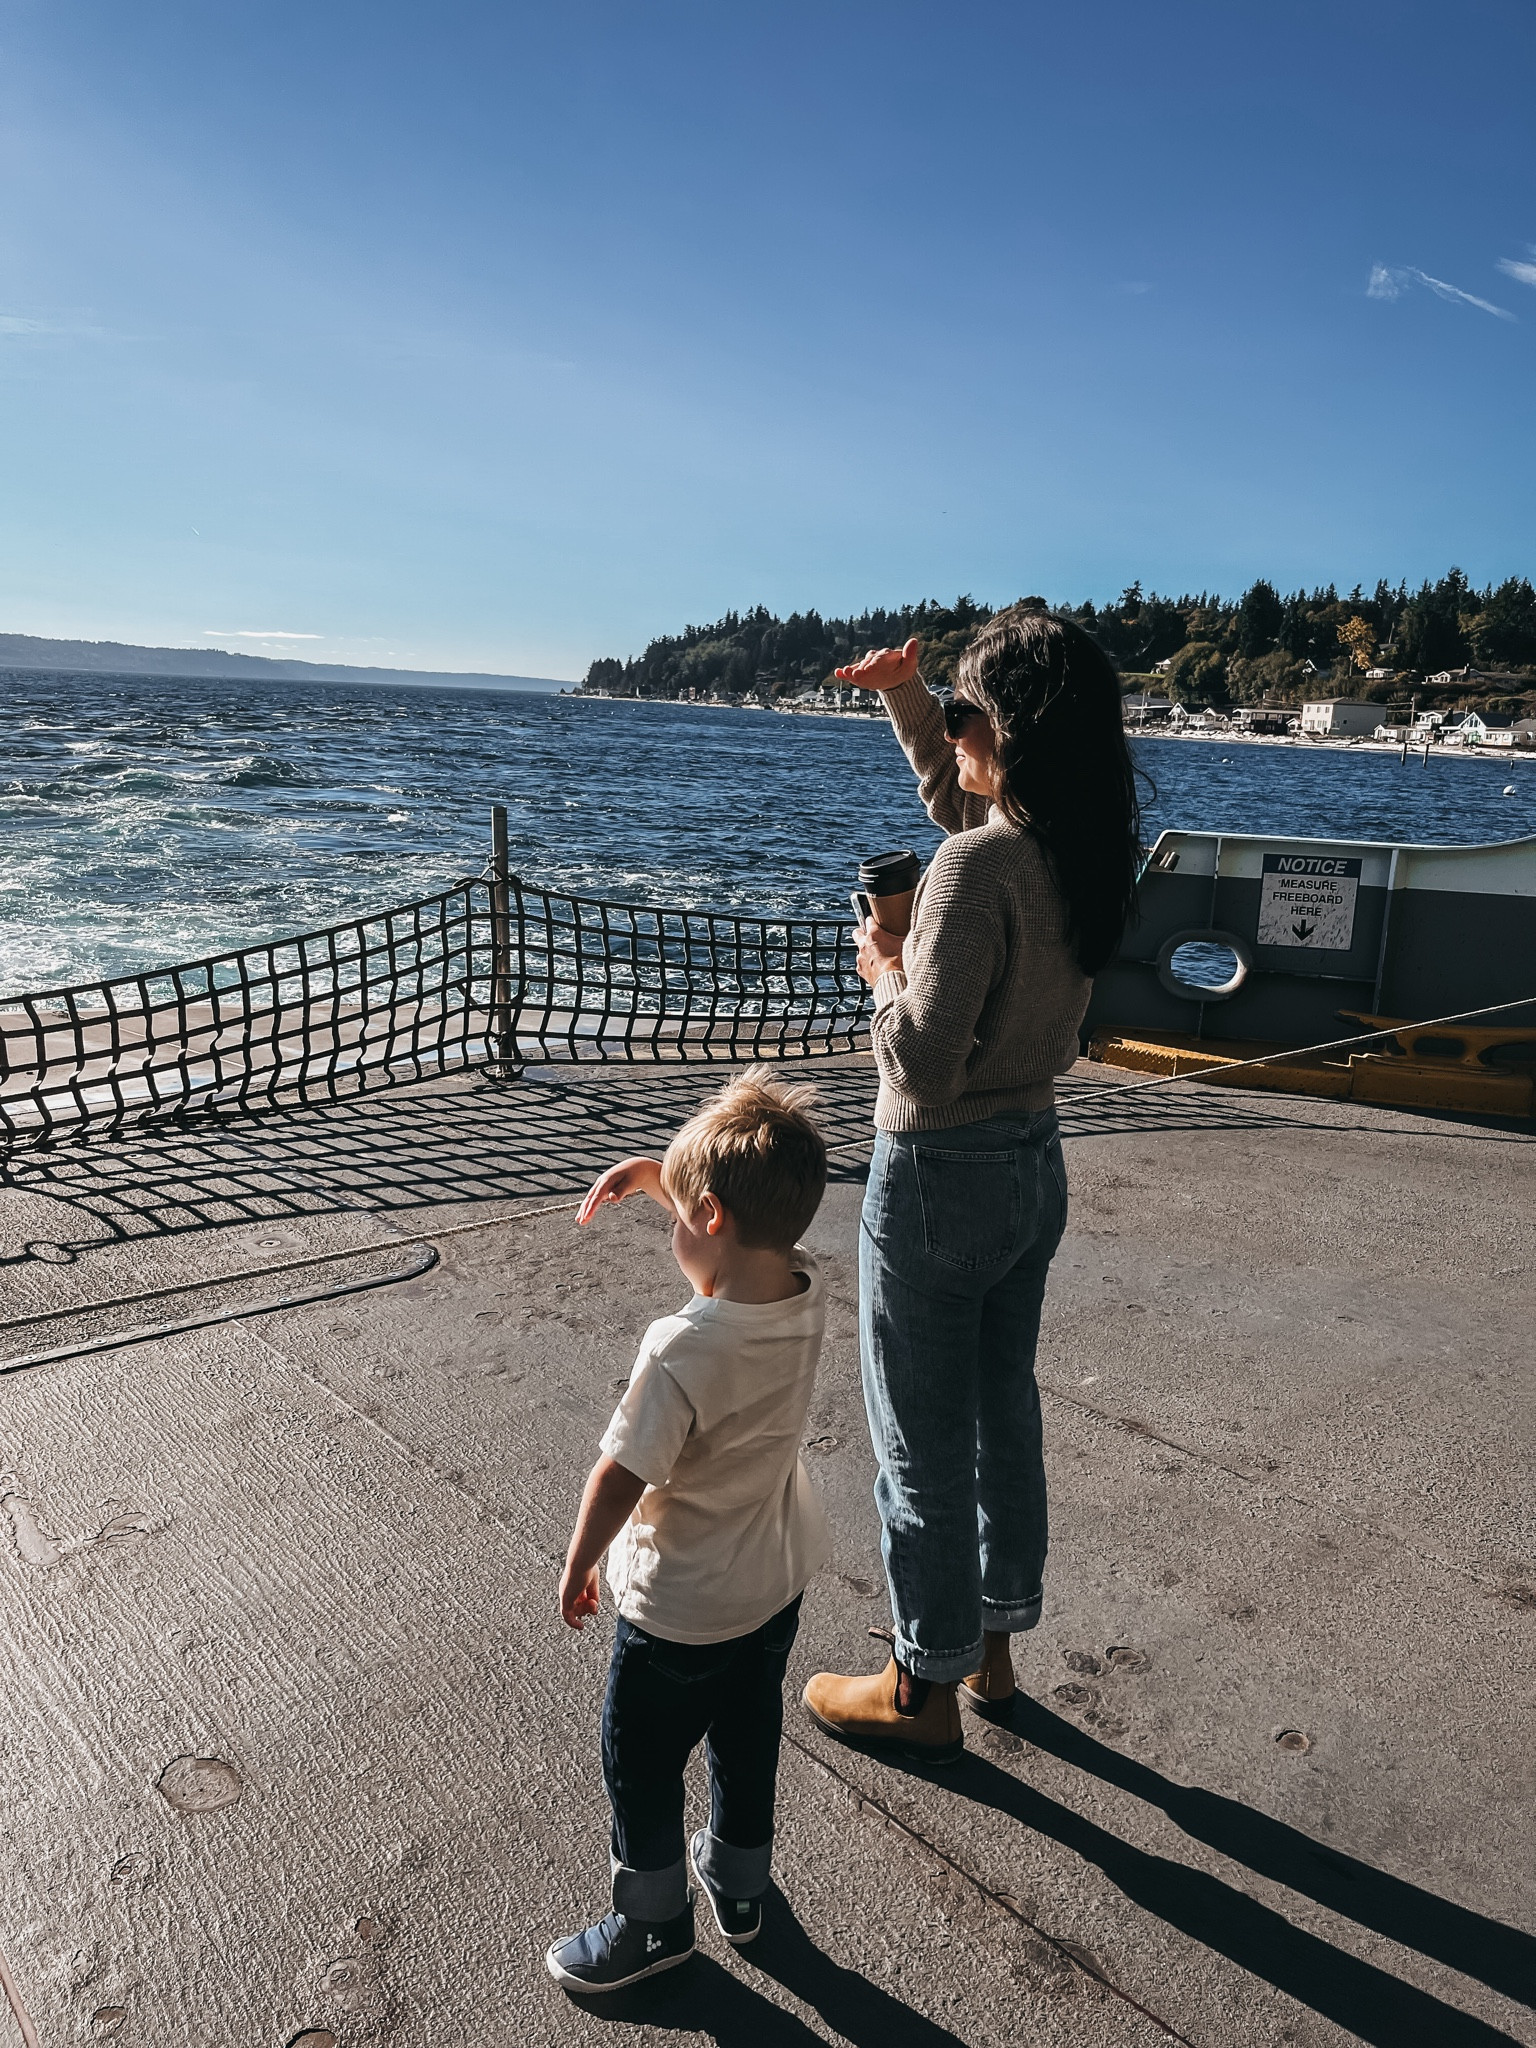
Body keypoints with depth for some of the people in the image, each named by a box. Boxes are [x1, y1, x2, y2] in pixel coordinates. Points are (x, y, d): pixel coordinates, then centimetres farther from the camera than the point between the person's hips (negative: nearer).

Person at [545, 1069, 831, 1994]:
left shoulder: (685, 1348, -36)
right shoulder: (809, 1290, -16)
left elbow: (620, 1477, -28)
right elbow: (753, 1218, 5)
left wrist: (579, 1566, -10)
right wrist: (657, 1172, -3)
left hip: (680, 1609, -7)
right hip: (779, 1580, 7)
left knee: (641, 1765, 19)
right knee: (748, 1739, 28)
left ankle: (654, 1922, 40)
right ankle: (740, 1883, 50)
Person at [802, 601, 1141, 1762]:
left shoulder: (981, 865, -25)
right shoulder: (1087, 851, 1)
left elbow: (926, 1066, -27)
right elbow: (952, 793, 21)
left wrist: (882, 969, -10)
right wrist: (905, 695, 11)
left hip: (941, 1177, -8)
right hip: (1036, 1161, 8)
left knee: (925, 1445, 8)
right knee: (1004, 1411, 22)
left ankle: (924, 1689, 27)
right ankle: (994, 1641, 41)